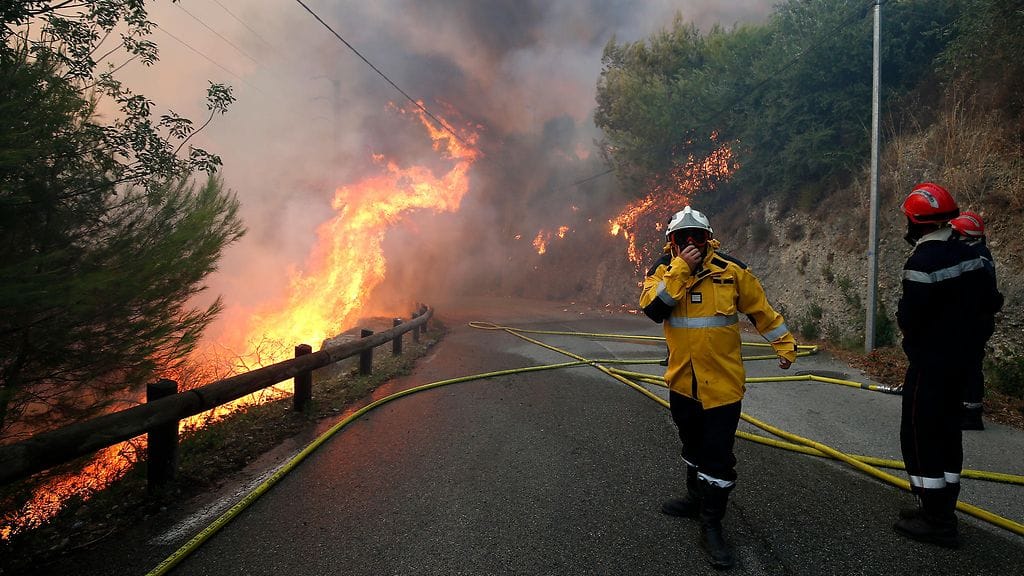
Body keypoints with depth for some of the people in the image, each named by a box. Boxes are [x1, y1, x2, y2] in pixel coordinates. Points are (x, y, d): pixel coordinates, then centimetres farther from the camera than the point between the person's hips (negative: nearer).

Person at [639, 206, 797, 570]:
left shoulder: (731, 271, -6)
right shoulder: (664, 273, -2)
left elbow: (760, 309, 4)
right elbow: (652, 310, -20)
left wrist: (784, 344, 7)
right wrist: (680, 269, -23)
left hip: (722, 383, -3)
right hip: (682, 382, 3)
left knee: (718, 456, -1)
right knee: (693, 446, 22)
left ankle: (711, 525, 13)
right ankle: (696, 499, 43)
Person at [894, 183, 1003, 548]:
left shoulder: (922, 264, -23)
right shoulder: (968, 254, 3)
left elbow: (909, 321, -22)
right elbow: (991, 303, 10)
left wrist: (902, 312, 0)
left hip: (929, 364, -9)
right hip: (960, 360, 9)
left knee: (920, 436, 0)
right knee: (946, 433, 17)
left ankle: (937, 523, 5)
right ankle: (942, 510, 28)